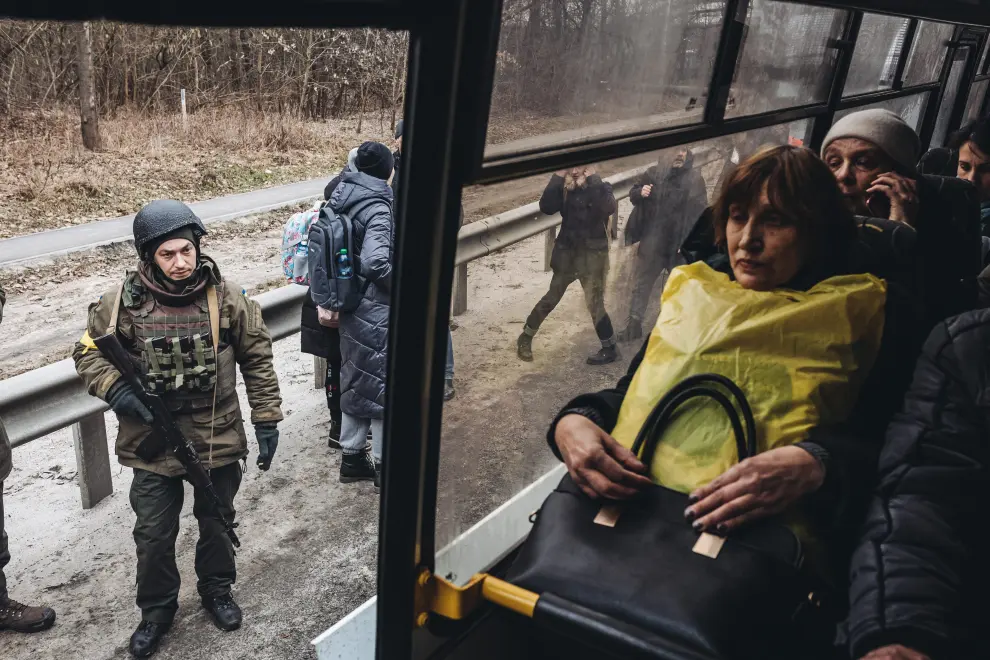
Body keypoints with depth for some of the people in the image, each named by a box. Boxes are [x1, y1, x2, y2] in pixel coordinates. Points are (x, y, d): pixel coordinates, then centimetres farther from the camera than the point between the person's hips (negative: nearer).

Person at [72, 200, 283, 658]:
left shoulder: (227, 298, -11)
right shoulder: (122, 302, -12)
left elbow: (257, 359, -2)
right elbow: (88, 354, 2)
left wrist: (267, 419, -3)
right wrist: (116, 391, -17)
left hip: (218, 442, 0)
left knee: (217, 523, 20)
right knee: (153, 535, 12)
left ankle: (216, 591, 45)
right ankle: (157, 609, 37)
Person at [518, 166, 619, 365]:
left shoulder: (600, 187, -7)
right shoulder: (564, 188, 1)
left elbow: (609, 208, -28)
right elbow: (546, 207, -15)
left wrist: (593, 179, -26)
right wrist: (558, 177, -18)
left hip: (592, 253, -3)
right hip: (567, 251, 3)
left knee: (595, 304, -2)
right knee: (551, 298, 11)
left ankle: (610, 349, 15)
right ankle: (525, 338, 25)